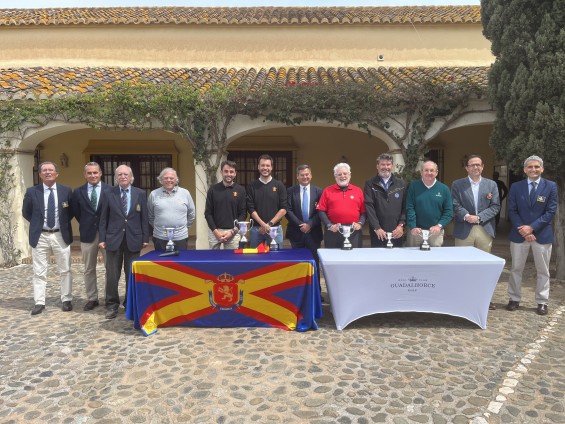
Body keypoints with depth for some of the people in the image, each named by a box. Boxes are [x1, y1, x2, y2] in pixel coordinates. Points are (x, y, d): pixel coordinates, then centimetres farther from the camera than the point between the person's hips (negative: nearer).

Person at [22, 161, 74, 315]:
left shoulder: (66, 191, 1)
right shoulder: (32, 191, 0)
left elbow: (72, 211, 11)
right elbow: (26, 213, 9)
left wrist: (63, 223, 2)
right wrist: (38, 223, 5)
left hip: (61, 235, 0)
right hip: (40, 236, 0)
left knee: (65, 270, 6)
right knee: (39, 272, 4)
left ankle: (66, 300, 17)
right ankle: (39, 302, 13)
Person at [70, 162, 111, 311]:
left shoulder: (110, 190, -5)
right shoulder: (78, 192, 3)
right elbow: (76, 212, 13)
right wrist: (85, 224, 8)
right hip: (88, 233, 2)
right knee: (89, 269, 10)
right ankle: (92, 298, 21)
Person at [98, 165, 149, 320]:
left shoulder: (140, 193, 3)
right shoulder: (109, 193, 2)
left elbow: (144, 217, 3)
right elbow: (104, 218, 3)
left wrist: (145, 238, -1)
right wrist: (102, 238, -2)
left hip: (133, 238, 0)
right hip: (113, 238, 0)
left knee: (132, 274, 8)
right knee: (112, 274, 4)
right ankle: (112, 305, 16)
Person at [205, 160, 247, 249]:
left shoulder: (241, 190, 1)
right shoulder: (213, 189, 3)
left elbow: (243, 213, 1)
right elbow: (208, 213, 4)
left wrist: (233, 231, -8)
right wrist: (215, 231, -6)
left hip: (233, 231, -1)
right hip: (215, 231, 1)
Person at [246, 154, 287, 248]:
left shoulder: (279, 185, 4)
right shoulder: (252, 186, 5)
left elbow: (283, 209, 0)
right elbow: (251, 209, -1)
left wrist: (269, 224, -8)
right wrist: (263, 224, -12)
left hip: (275, 228, 0)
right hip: (256, 229, 1)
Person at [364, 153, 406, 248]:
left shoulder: (401, 183, 11)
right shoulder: (370, 184, 4)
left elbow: (405, 207, 6)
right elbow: (369, 207, -5)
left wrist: (401, 225, -6)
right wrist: (377, 228, -13)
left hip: (396, 232, 2)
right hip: (377, 233, -2)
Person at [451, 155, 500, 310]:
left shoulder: (491, 184, 9)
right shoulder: (457, 185, 4)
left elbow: (495, 206, 1)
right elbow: (455, 205, -4)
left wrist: (479, 217, -13)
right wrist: (466, 216, -22)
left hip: (485, 230, 2)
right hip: (464, 231, -2)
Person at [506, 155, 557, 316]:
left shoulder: (551, 186, -1)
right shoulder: (516, 187, 2)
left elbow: (551, 211, -6)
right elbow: (512, 211, -1)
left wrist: (532, 227, -15)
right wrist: (522, 230, -13)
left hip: (542, 234, -1)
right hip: (519, 234, 1)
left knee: (542, 270, 7)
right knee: (516, 269, 8)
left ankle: (542, 302, 18)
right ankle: (514, 299, 19)